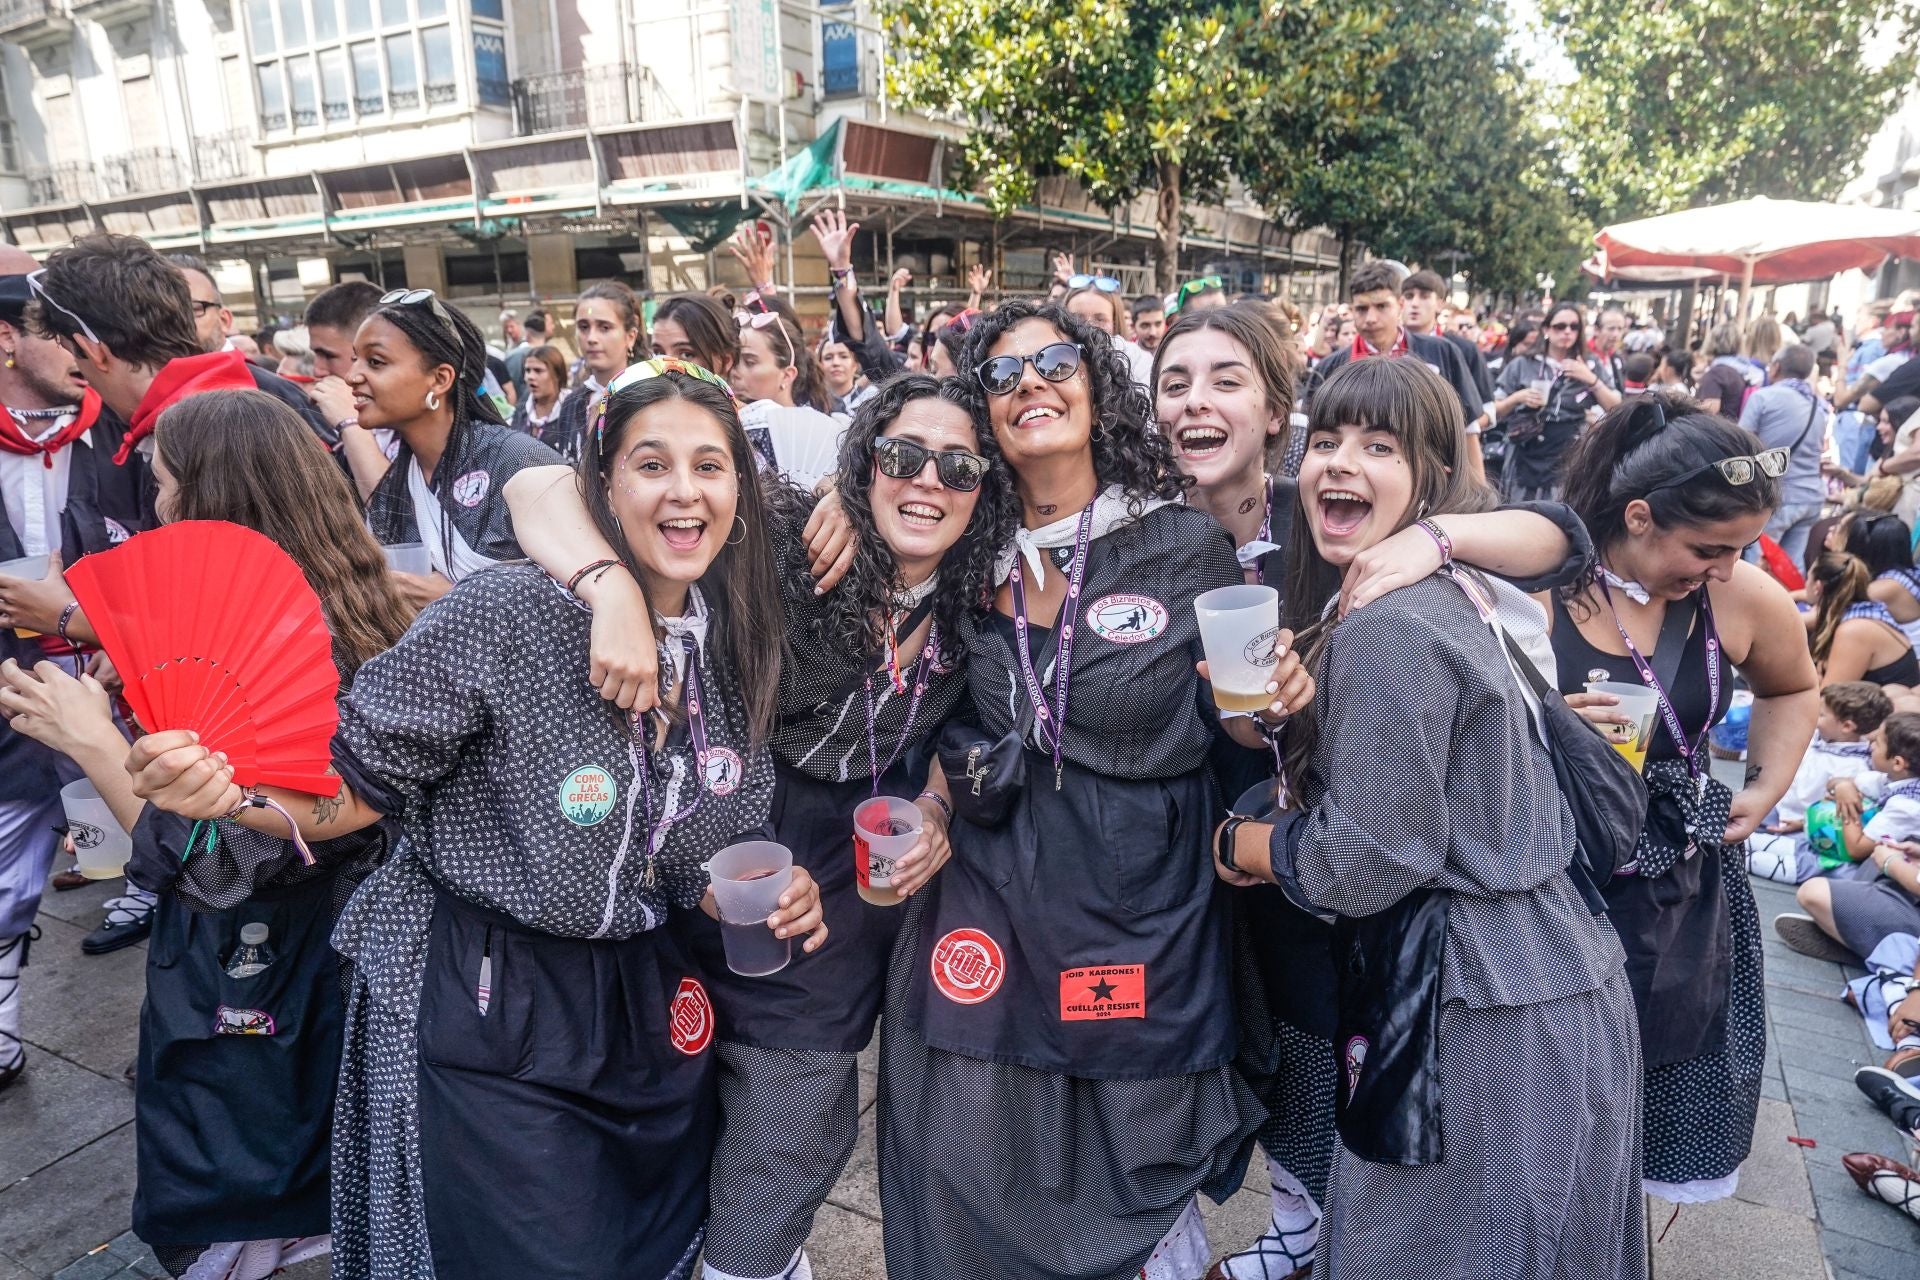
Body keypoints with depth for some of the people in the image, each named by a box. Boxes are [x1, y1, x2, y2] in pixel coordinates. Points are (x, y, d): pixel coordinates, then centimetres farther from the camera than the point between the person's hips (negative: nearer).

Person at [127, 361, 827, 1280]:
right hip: (481, 1008, -5)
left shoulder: (738, 647, -3)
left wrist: (773, 887, -10)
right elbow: (358, 784, -14)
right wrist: (229, 791, -33)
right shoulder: (507, 615, -21)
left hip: (645, 1004, 6)